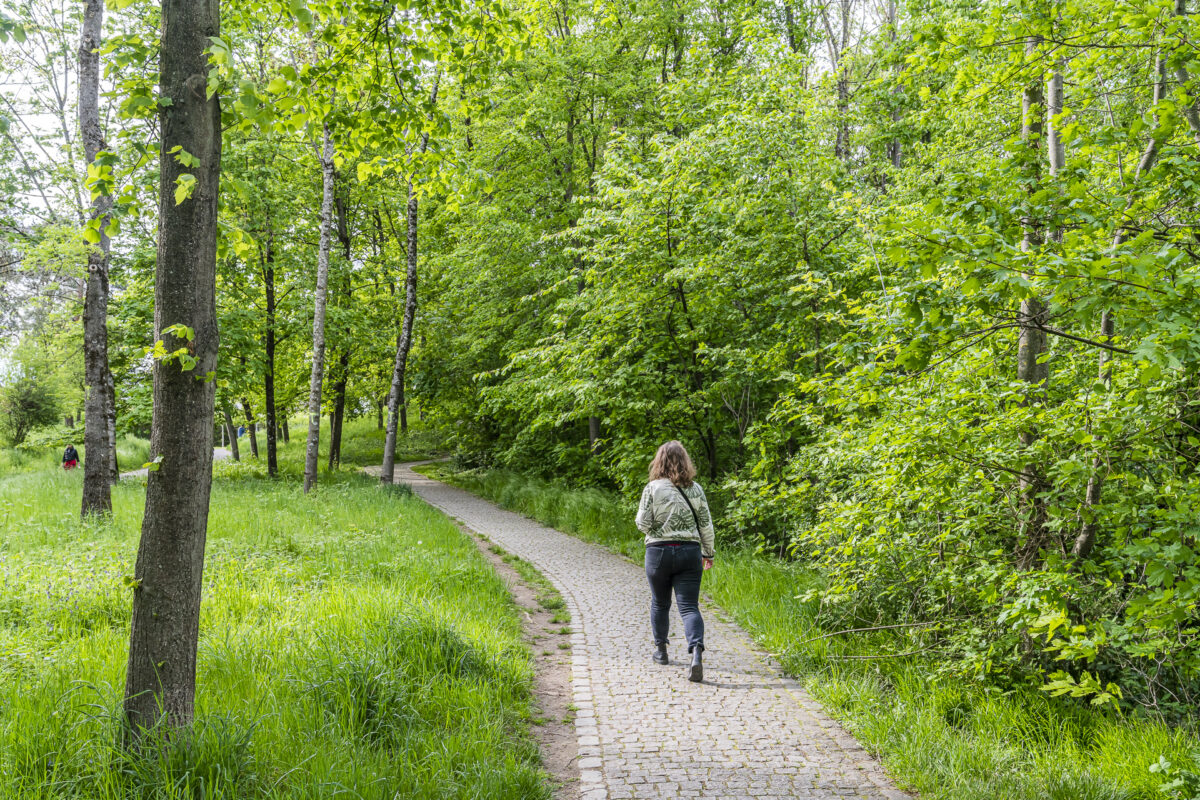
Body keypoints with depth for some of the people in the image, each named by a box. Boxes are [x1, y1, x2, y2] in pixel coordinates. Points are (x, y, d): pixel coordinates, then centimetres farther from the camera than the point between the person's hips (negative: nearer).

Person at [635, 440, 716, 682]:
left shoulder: (652, 488, -6)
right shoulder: (695, 489, 2)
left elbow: (642, 522, -8)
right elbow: (706, 524, 5)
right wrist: (709, 553, 16)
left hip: (659, 551, -1)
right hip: (690, 551, 1)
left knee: (659, 603, 18)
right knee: (689, 606, -2)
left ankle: (660, 650, 31)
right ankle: (696, 652, -22)